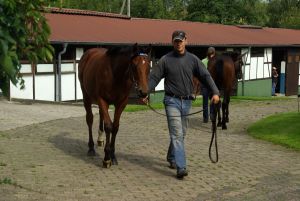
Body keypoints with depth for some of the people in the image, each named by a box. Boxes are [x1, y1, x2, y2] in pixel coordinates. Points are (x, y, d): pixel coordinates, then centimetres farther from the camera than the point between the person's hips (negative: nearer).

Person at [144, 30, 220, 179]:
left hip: (187, 101, 4)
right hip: (172, 101, -4)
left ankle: (171, 158, 36)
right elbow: (154, 78, -4)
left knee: (181, 133, 15)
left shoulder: (193, 59, 5)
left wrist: (215, 92, -12)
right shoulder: (165, 60, -2)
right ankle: (181, 167, -16)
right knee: (177, 134, -11)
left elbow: (205, 76, 1)